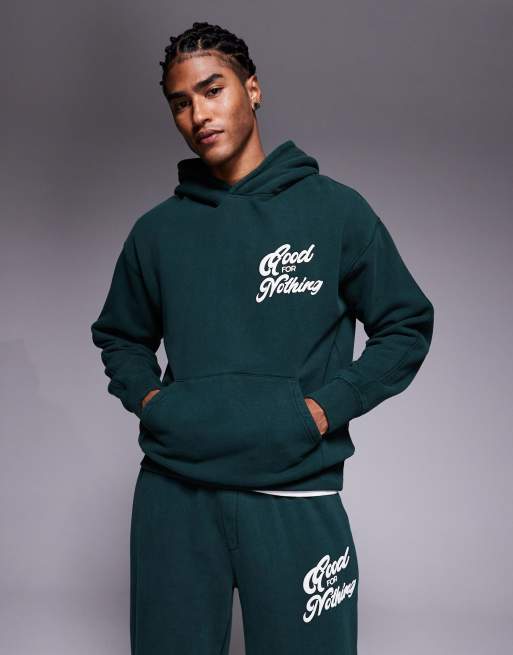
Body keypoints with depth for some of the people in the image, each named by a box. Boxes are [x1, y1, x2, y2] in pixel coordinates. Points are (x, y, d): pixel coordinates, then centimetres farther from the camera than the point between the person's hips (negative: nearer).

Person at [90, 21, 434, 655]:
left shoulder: (334, 209, 2)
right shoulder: (156, 230, 10)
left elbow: (406, 326, 5)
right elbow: (119, 336, 23)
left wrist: (328, 406, -7)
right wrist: (146, 396, 3)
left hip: (296, 493, -2)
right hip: (172, 491, 3)